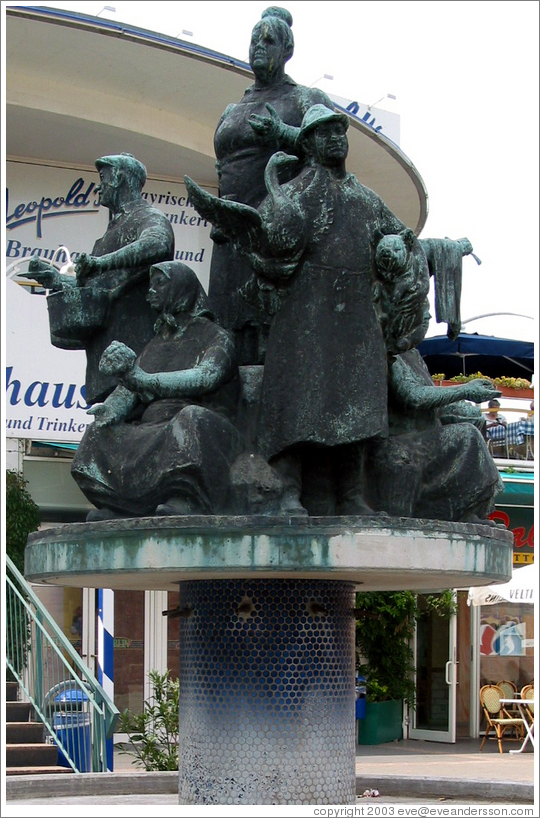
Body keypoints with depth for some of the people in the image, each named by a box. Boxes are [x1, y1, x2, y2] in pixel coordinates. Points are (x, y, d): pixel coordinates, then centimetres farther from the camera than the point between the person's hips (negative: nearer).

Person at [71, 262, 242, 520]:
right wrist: (111, 408, -15)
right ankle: (119, 508, -27)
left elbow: (206, 377, -18)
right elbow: (129, 386, 10)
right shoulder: (157, 342, 22)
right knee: (100, 432, -13)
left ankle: (185, 501, -44)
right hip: (153, 428, 6)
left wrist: (145, 380, -26)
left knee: (191, 419, -38)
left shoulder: (214, 337, 3)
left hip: (205, 428, -6)